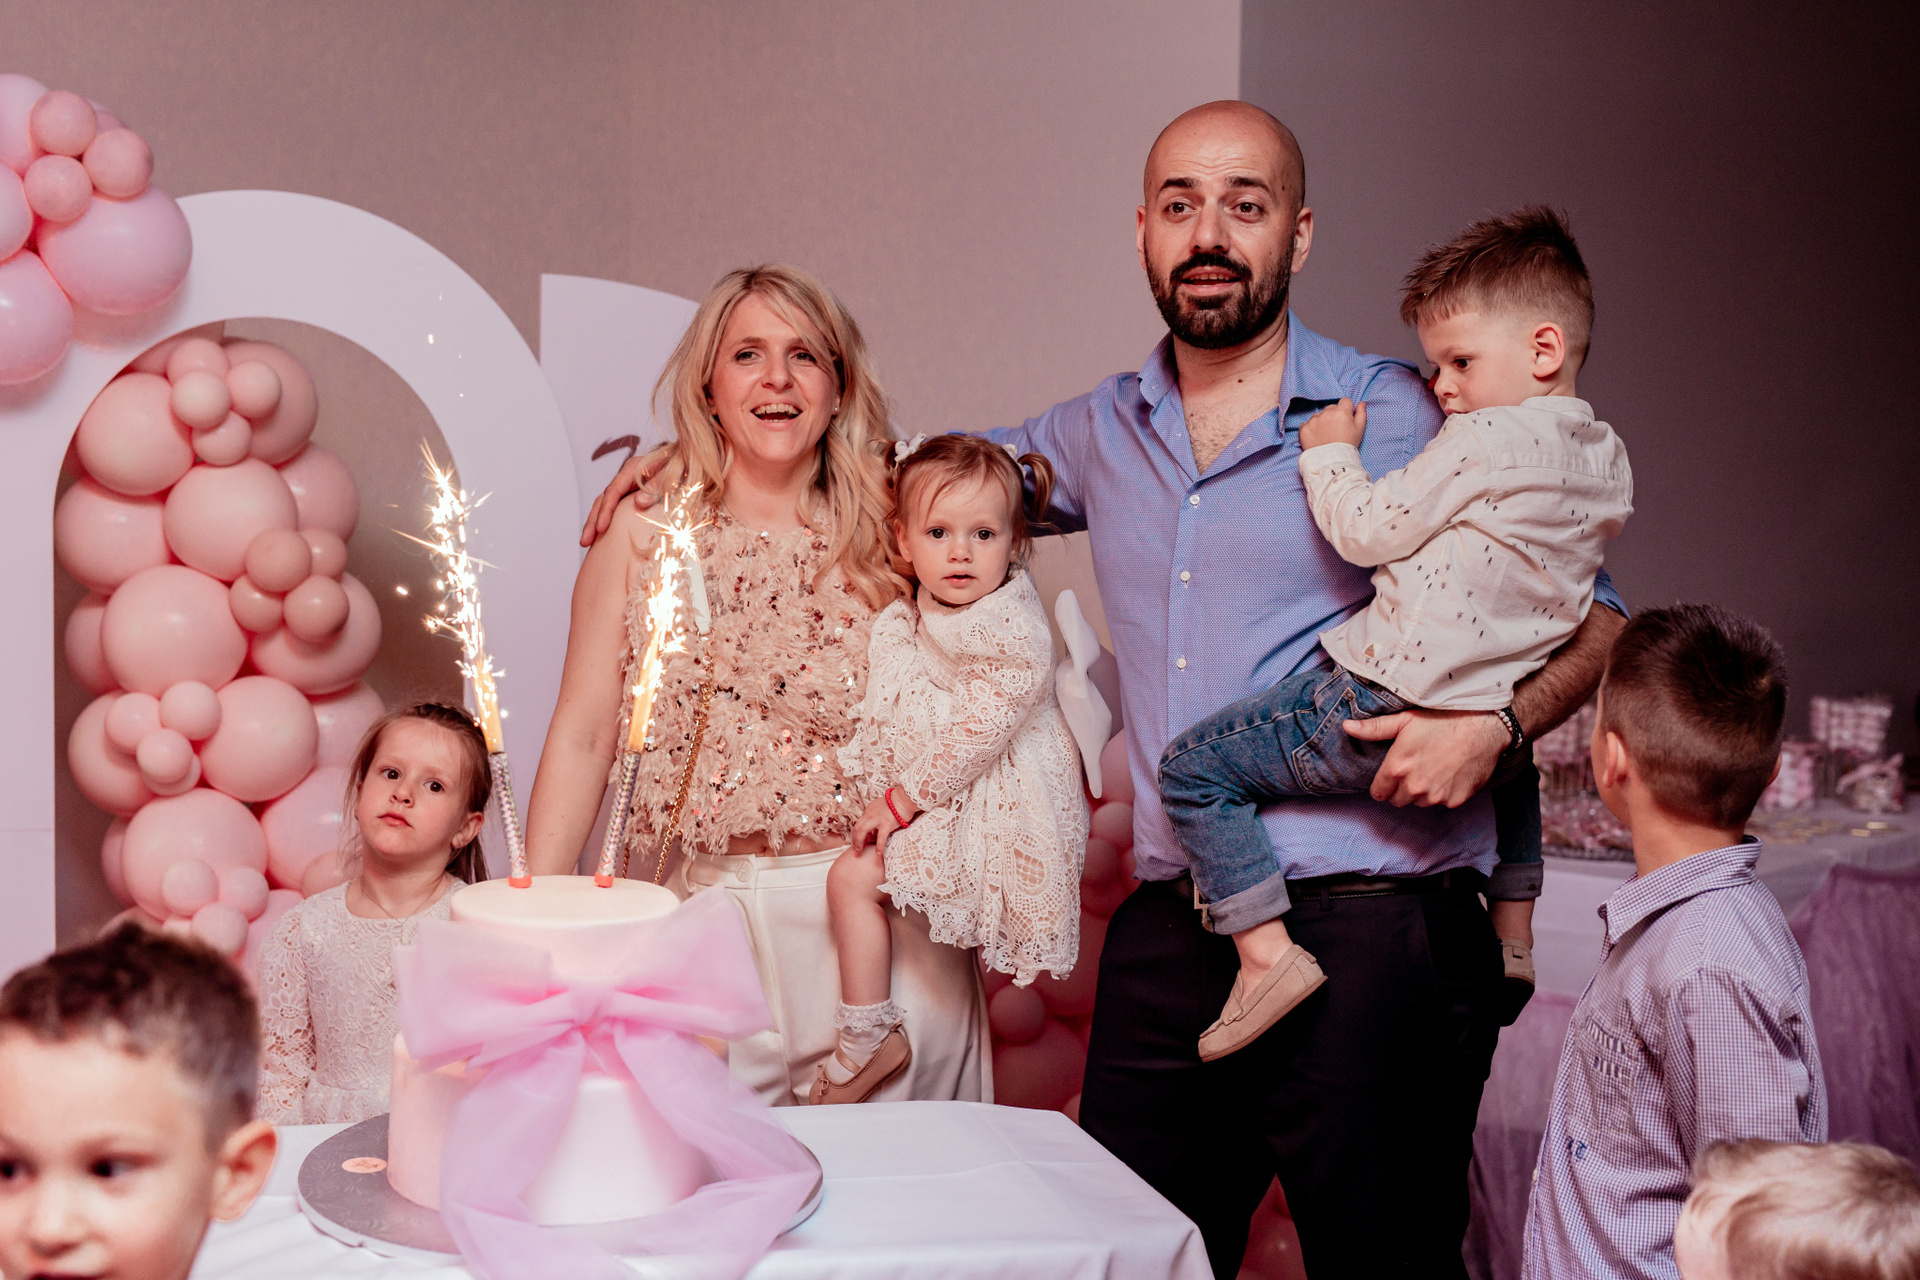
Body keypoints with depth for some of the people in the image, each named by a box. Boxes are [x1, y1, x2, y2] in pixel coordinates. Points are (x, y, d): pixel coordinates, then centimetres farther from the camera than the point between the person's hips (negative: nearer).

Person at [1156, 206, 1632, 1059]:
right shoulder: (1606, 461, 8)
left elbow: (1367, 533, -12)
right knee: (1513, 765, 45)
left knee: (1195, 767, -2)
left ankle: (1265, 950, -7)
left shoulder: (1482, 439, -17)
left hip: (1383, 707, -9)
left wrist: (1329, 452, 2)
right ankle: (1514, 939, 46)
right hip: (1496, 712, 9)